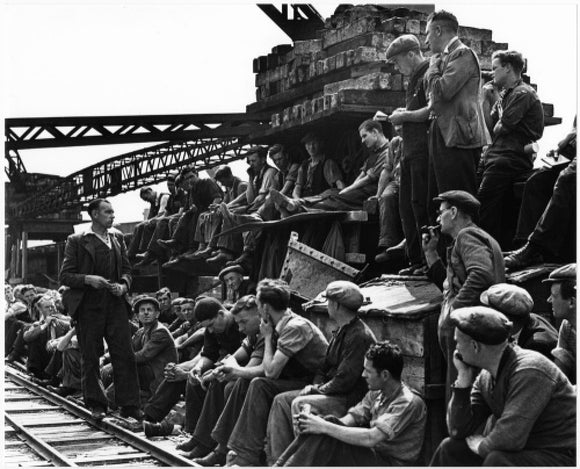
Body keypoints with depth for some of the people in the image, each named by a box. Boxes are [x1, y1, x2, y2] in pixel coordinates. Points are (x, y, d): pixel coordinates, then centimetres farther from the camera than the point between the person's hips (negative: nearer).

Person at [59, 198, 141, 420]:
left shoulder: (117, 238, 13)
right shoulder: (77, 241, 0)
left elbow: (126, 269, 18)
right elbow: (65, 275, -2)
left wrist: (123, 286, -2)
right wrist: (88, 279, -17)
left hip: (116, 303, 3)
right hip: (88, 305, -3)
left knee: (125, 355, -3)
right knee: (90, 358, 3)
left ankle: (129, 405, 1)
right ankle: (96, 405, 14)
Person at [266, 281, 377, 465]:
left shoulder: (360, 336, -19)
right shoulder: (341, 331, 14)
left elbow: (345, 380, -23)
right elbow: (326, 366, 22)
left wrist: (320, 389, -10)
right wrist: (315, 385, 4)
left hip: (351, 400, -10)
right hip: (333, 392, 10)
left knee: (300, 404, -26)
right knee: (282, 400, -1)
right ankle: (276, 460, -5)